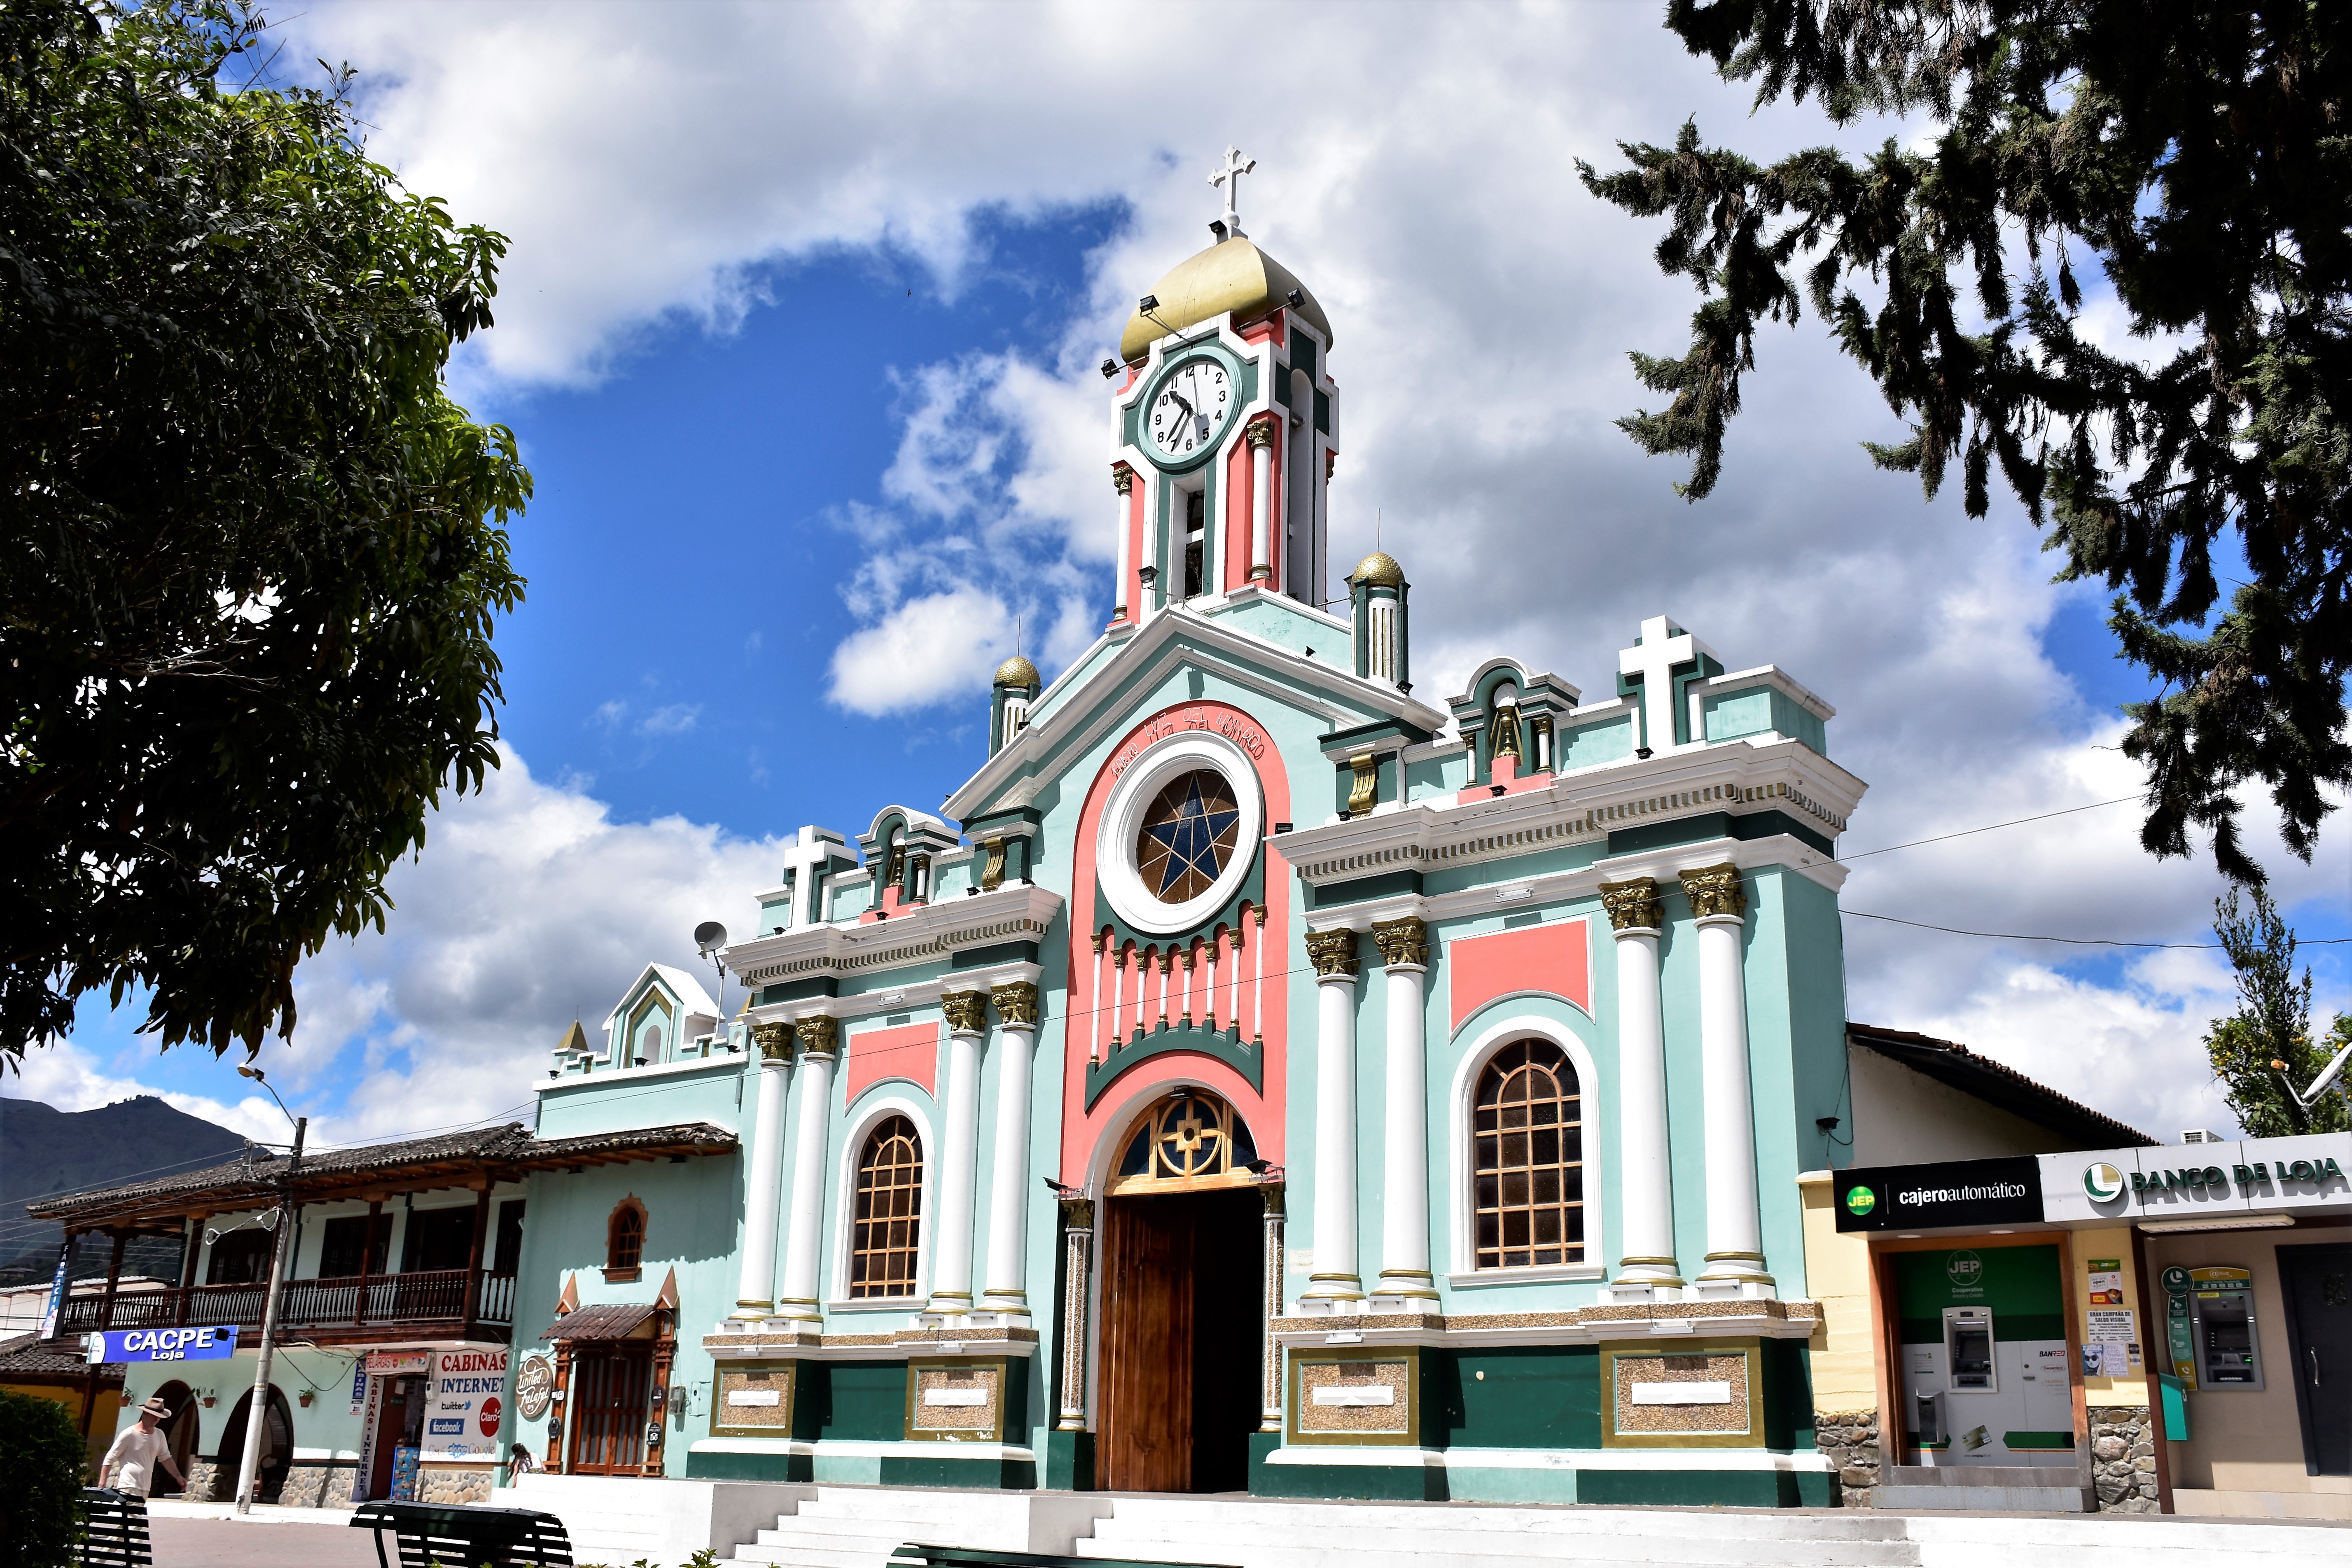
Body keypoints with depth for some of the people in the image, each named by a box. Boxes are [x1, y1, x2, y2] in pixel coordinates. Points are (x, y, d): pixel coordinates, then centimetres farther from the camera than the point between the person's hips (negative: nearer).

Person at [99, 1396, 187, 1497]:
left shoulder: (160, 1435, 11)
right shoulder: (129, 1434, -7)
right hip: (128, 1488, -7)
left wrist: (178, 1476, 16)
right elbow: (109, 1459, -2)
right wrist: (102, 1485, -4)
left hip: (145, 1490, 7)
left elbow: (166, 1458, 23)